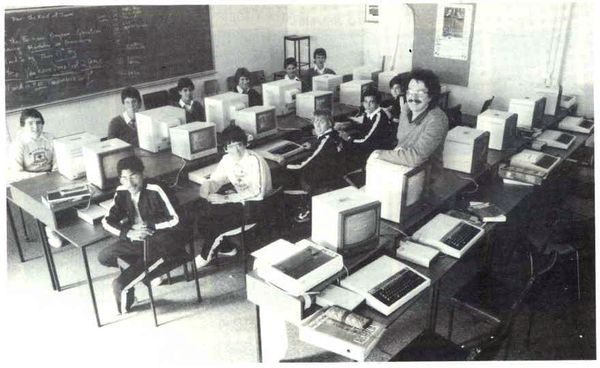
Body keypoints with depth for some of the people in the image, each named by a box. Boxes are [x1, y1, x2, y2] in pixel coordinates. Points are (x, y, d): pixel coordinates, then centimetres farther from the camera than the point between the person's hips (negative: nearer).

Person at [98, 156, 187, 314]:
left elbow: (175, 220, -19)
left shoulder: (154, 191, -19)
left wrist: (149, 226, -18)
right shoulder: (121, 192, -2)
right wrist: (128, 233, -18)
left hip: (163, 237, -8)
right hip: (137, 238, 8)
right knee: (104, 256, -5)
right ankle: (150, 271, -3)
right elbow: (107, 221, -2)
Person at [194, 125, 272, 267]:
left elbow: (256, 192, -30)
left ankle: (206, 255, 6)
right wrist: (206, 186, -18)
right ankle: (224, 247, 8)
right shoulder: (227, 159, 1)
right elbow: (215, 179, 8)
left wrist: (226, 199, -33)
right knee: (202, 208, -9)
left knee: (212, 212, -20)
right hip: (238, 198, 7)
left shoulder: (255, 161, -22)